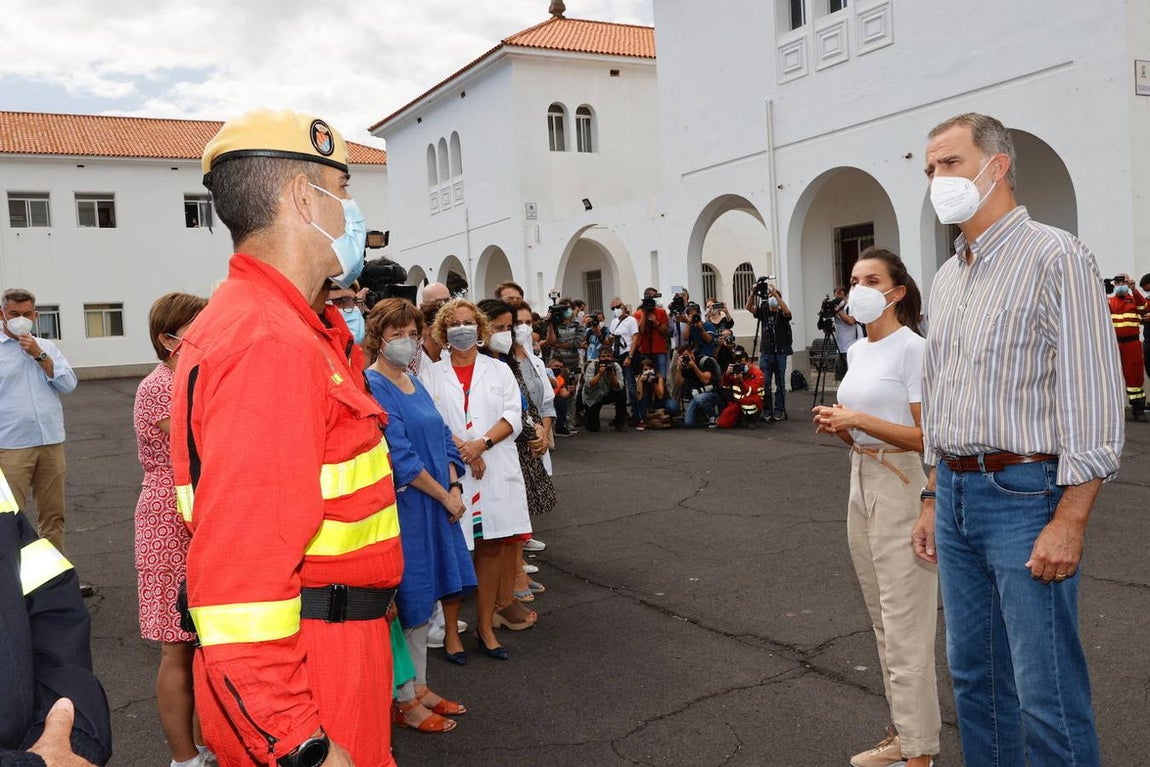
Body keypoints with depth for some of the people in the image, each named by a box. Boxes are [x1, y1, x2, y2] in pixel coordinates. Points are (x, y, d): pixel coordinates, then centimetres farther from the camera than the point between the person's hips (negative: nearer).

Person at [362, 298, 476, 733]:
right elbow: (400, 457, -19)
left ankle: (419, 687, 29)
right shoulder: (372, 386, -14)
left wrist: (455, 487, -3)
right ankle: (403, 701, 16)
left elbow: (443, 439, 12)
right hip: (402, 508, -8)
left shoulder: (414, 384, 12)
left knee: (424, 599, 15)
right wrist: (446, 497, -13)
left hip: (434, 507, 8)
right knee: (404, 602, 2)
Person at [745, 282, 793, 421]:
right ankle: (766, 411, 6)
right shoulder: (763, 311, 8)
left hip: (780, 353, -2)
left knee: (780, 384, 4)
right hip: (765, 353, 2)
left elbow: (787, 311, -23)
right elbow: (749, 307, -4)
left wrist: (775, 293, -25)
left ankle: (779, 411, 11)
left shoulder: (781, 314, 0)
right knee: (764, 383, -1)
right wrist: (753, 292, -18)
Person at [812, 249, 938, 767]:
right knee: (883, 623, 15)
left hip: (901, 489, -8)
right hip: (861, 485, 8)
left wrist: (858, 419, -21)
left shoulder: (911, 348, -12)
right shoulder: (857, 351, 12)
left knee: (904, 627, -3)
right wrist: (835, 425, 0)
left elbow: (927, 437, -17)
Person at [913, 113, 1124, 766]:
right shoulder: (948, 278, 15)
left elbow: (1094, 402, -14)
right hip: (956, 496, 8)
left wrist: (1068, 522, -18)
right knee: (974, 676, 16)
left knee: (1048, 698, -2)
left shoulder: (1056, 257, -9)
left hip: (1024, 494, -7)